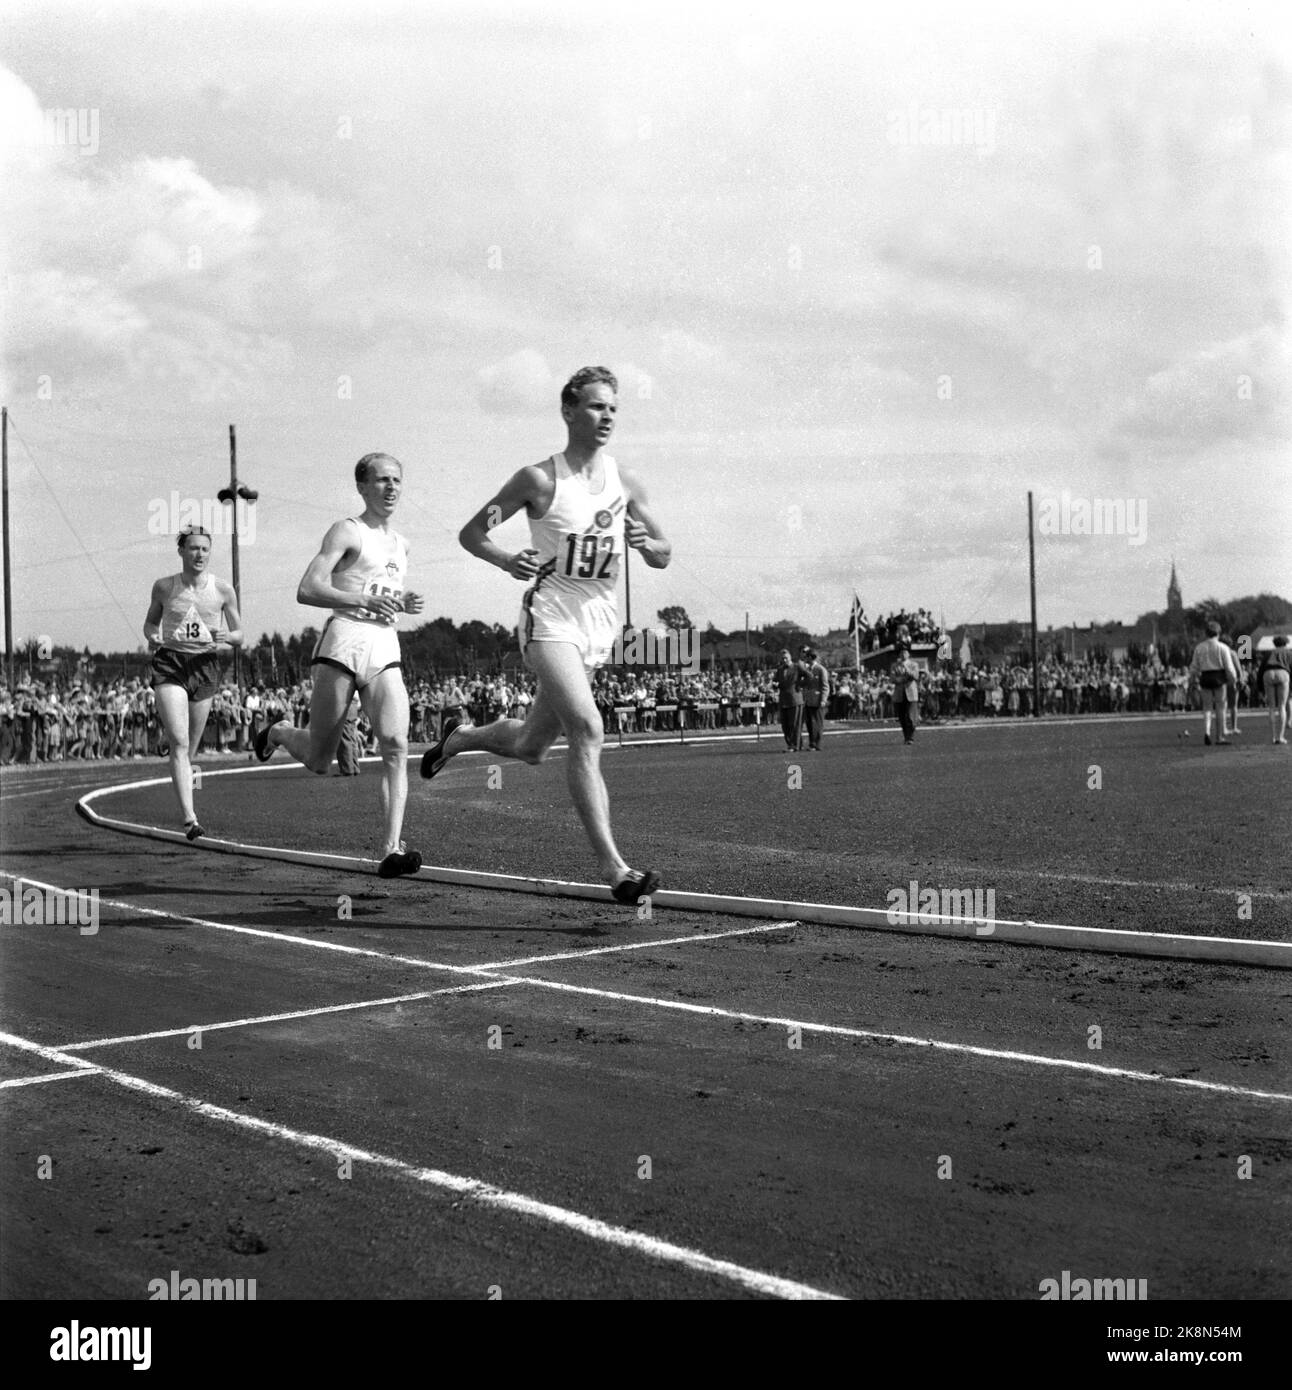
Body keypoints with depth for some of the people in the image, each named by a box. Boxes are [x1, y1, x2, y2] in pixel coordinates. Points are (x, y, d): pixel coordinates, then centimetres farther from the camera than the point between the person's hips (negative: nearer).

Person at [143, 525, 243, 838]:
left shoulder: (223, 590, 3)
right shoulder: (164, 587, 3)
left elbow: (239, 636, 10)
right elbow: (150, 622, 19)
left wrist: (225, 638, -13)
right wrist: (153, 636, -4)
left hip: (205, 665, 2)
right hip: (169, 663, -2)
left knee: (190, 748, 8)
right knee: (179, 742, -16)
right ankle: (189, 818, -24)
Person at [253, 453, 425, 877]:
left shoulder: (400, 545, 21)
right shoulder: (347, 532, -1)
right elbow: (308, 590, -12)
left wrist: (404, 604, 12)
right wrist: (365, 599, -22)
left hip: (385, 650, 5)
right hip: (343, 640, -5)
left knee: (395, 744, -17)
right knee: (318, 762, 3)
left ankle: (391, 850, -21)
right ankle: (277, 731, 38)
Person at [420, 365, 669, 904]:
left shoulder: (626, 483, 7)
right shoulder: (540, 479, -6)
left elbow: (663, 556, 14)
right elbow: (470, 533, 0)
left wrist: (646, 542, -9)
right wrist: (506, 560, -19)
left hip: (600, 619, 6)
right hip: (551, 615, -6)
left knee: (529, 747, 15)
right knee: (587, 730, -23)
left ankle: (460, 735, 48)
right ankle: (612, 867, -25)